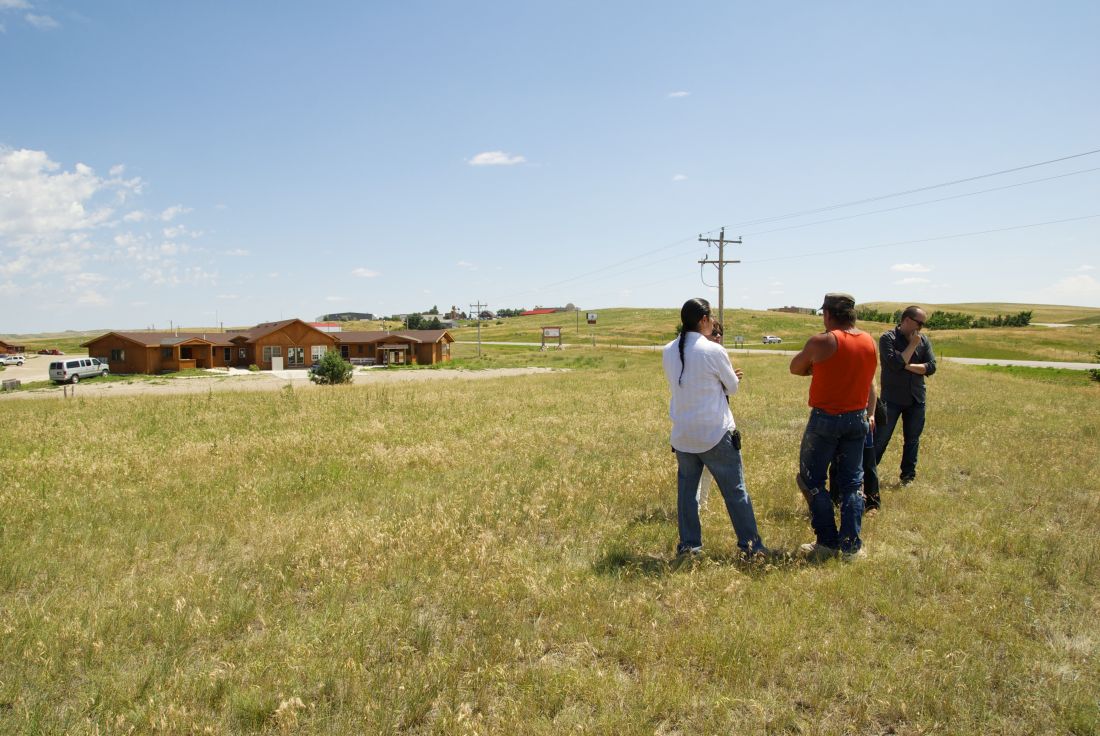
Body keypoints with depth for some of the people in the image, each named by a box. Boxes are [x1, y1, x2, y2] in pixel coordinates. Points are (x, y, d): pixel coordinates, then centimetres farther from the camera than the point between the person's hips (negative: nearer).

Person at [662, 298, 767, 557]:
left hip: (682, 435, 5)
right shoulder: (713, 351, -15)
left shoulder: (668, 352, 0)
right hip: (715, 433, -4)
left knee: (686, 489, 13)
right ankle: (750, 544, 16)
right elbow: (732, 387, -2)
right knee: (735, 490, 8)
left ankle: (688, 544, 18)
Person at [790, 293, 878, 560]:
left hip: (825, 418, -5)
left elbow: (795, 368, 0)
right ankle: (851, 545, 15)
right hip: (858, 419, 5)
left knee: (812, 481, 8)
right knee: (852, 483, 13)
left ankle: (828, 542, 10)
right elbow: (870, 382, 13)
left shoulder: (821, 342, -14)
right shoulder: (870, 342, 4)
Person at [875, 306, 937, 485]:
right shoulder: (888, 338, -10)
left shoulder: (924, 340, 4)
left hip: (916, 399, 4)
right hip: (891, 399, -4)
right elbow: (895, 364, -22)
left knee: (912, 440, 13)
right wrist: (913, 344, -16)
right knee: (880, 438, 1)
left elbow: (931, 367, -5)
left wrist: (907, 366, -15)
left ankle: (908, 475, 25)